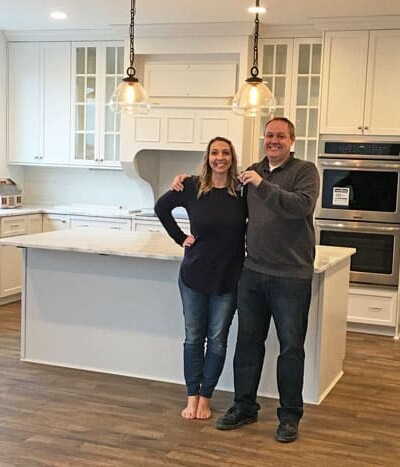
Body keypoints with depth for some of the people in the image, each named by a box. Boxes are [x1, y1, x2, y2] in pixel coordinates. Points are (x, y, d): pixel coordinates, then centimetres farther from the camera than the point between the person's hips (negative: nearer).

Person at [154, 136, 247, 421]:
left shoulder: (243, 191, -7)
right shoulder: (192, 187, -5)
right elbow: (161, 208, 9)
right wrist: (180, 237, 3)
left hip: (228, 279, 0)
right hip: (194, 275, 1)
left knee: (217, 340, 7)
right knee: (193, 338, 8)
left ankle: (205, 398, 20)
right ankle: (192, 397, 20)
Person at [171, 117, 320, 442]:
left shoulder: (305, 171, -4)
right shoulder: (253, 172, 12)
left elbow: (303, 206, -23)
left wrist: (263, 185, -26)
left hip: (291, 276, -5)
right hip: (253, 272, 5)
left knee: (291, 347, 4)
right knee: (248, 342, 12)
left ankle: (290, 416, 18)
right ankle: (244, 407, 26)